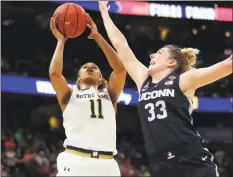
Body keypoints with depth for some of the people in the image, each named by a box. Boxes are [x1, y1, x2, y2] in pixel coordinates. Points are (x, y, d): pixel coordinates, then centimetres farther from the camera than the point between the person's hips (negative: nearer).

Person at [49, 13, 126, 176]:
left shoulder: (109, 94, 22)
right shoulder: (70, 95, 19)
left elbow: (120, 68, 7)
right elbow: (54, 73, 1)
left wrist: (97, 37, 8)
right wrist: (61, 41, 13)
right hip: (74, 161, -2)